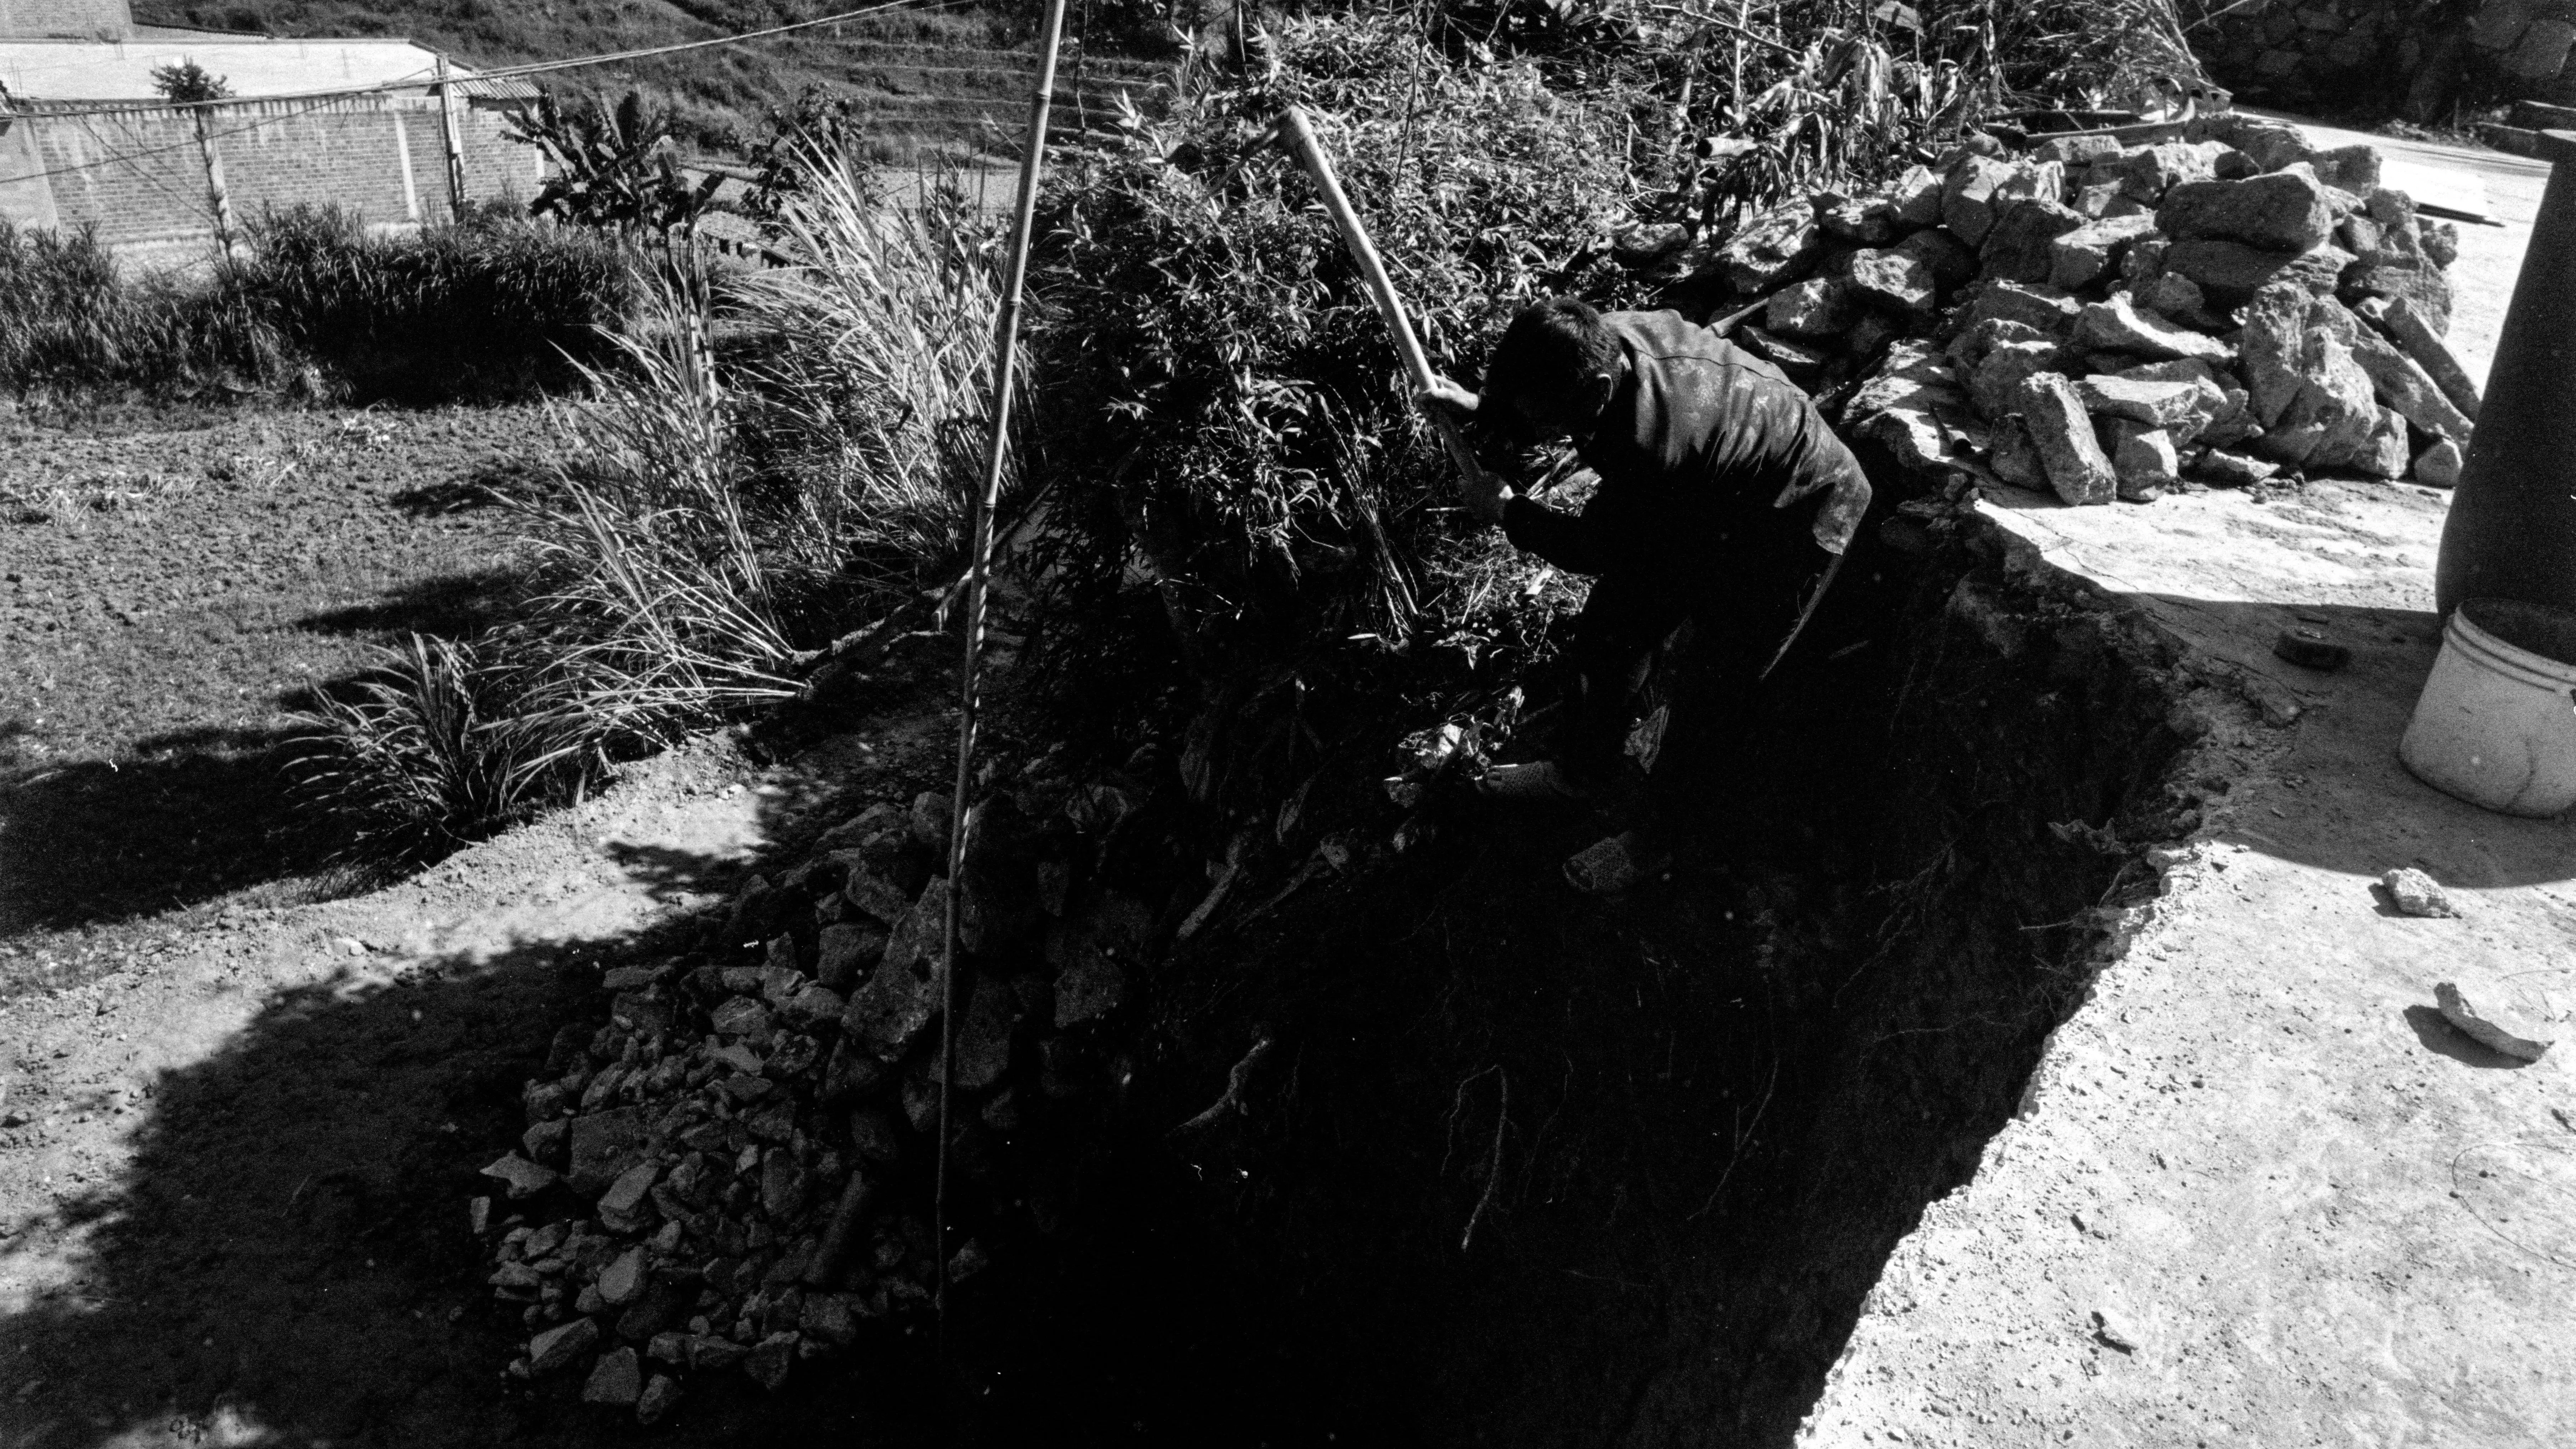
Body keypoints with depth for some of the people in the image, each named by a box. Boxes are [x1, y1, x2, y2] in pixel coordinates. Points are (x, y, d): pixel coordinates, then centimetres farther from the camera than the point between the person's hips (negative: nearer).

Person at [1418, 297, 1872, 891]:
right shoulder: (1602, 342, -21)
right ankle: (1582, 772, 35)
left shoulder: (1654, 445, -44)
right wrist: (1478, 408, -13)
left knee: (1713, 688, 0)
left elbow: (1599, 551, -26)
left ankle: (1659, 839, 23)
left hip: (1794, 519, -8)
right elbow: (1540, 413, 3)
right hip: (1710, 497, 9)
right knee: (1611, 627, 13)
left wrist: (1505, 511, -16)